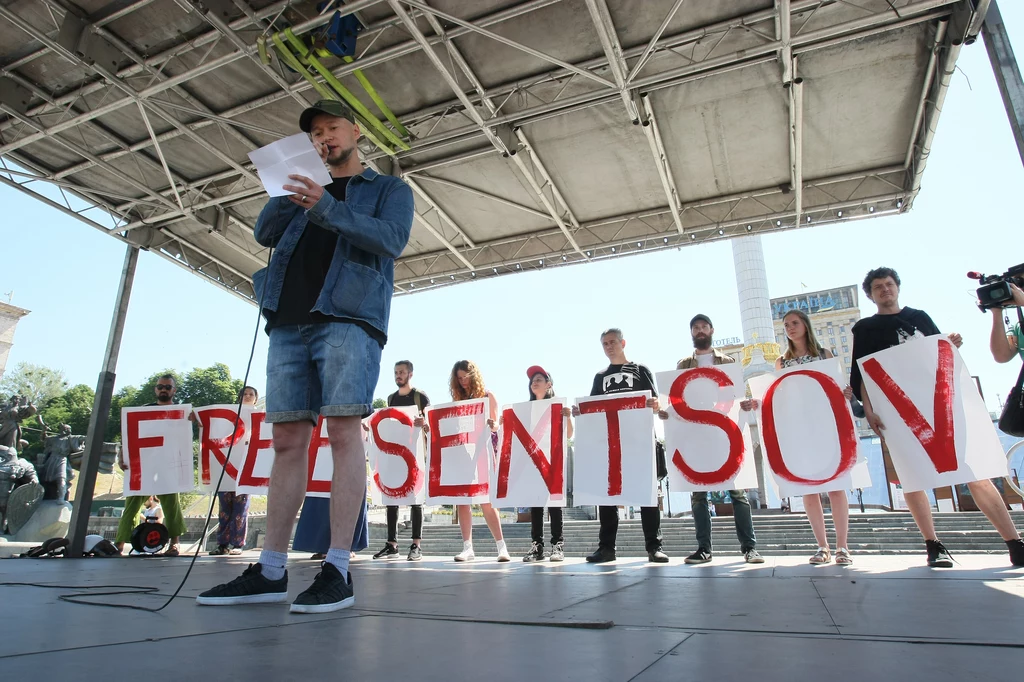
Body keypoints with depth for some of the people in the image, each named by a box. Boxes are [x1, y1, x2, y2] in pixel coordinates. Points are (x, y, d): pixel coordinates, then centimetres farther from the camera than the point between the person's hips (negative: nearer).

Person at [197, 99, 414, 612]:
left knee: (343, 431, -15)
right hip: (289, 322, 5)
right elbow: (264, 232, 18)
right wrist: (293, 190, 6)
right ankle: (270, 571, 5)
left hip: (348, 318, -5)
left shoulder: (389, 188, 16)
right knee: (287, 441, 1)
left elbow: (392, 238, -4)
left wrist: (326, 209, -15)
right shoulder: (305, 189, 31)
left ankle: (338, 569, -11)